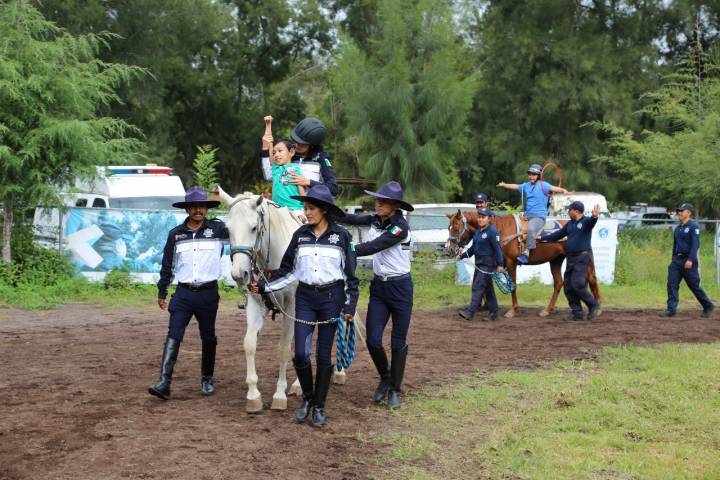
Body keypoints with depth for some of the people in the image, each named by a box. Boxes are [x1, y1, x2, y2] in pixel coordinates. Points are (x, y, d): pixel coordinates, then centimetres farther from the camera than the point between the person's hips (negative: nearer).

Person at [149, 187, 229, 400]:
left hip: (208, 293, -1)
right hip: (183, 293, 1)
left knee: (208, 338, 11)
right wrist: (162, 293, 14)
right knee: (173, 336, -9)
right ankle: (164, 383, -14)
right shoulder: (176, 234, 4)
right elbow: (167, 266, 11)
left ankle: (207, 380, 27)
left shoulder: (217, 229, -1)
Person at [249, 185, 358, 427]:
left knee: (323, 355, 3)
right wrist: (264, 286, -2)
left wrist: (350, 305, -5)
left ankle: (319, 406, 17)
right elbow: (287, 271, 8)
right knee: (301, 354, -5)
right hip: (305, 298, 2)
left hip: (331, 298, -2)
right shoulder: (300, 235, 4)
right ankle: (307, 397, 20)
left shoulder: (341, 236, -4)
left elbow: (350, 274, -1)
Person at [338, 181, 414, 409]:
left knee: (398, 343, 4)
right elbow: (350, 218, -2)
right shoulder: (375, 221, 4)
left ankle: (394, 390, 19)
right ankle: (385, 377, 26)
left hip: (400, 287, -5)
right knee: (373, 341, -1)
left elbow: (373, 246, -25)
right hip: (379, 286, 5)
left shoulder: (400, 227, -18)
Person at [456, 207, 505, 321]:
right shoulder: (478, 231, 13)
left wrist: (500, 264, -24)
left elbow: (497, 249, -18)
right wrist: (462, 255, 15)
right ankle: (493, 313, 21)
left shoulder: (492, 232, -13)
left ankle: (470, 312, -16)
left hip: (488, 264, -9)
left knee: (478, 287, -13)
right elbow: (473, 248, 21)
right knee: (487, 289, 14)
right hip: (479, 263, 9)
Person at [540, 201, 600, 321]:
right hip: (571, 258, 8)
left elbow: (591, 222, -31)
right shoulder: (570, 224, 15)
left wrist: (594, 216, -54)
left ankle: (593, 305, 3)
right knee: (568, 287, 6)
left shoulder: (586, 221, -7)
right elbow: (558, 235, 25)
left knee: (577, 284, -16)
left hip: (582, 258, -8)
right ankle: (577, 313, 12)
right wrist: (542, 238, 27)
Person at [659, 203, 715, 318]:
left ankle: (708, 306, 19)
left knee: (694, 286, 2)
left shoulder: (693, 227, -8)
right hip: (676, 260, 7)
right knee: (672, 284, -5)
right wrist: (673, 260, 19)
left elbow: (695, 245, -17)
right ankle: (671, 309, -5)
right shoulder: (678, 228, 15)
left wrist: (690, 260, -25)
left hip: (688, 261, -7)